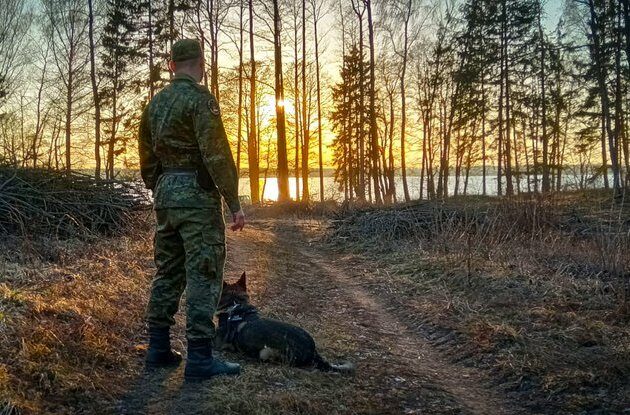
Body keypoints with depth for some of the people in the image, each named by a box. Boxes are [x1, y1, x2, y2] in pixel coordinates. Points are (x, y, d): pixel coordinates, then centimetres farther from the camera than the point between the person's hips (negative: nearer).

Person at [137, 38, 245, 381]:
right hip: (197, 194, -8)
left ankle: (158, 349, 18)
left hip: (165, 192, 8)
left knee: (167, 272, 13)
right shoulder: (200, 98, -11)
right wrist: (234, 203, -15)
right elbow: (217, 154, -17)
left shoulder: (155, 103, 14)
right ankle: (199, 358, -6)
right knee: (203, 275, -6)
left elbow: (147, 158, 19)